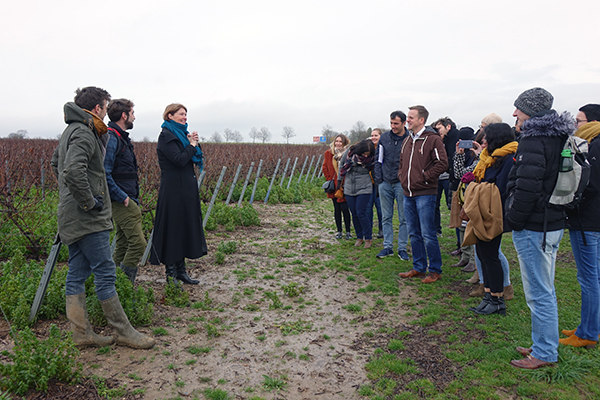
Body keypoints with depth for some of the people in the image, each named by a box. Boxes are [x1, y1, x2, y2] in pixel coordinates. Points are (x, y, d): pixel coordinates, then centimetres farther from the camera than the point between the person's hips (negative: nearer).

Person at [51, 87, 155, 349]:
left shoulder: (71, 130, 18)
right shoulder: (84, 133, -15)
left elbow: (56, 162, 32)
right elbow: (73, 171, -30)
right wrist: (88, 202, -20)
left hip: (72, 217, 10)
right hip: (87, 219, -10)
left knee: (77, 274, 11)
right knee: (105, 273, -4)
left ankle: (82, 333, 19)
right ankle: (124, 332, 5)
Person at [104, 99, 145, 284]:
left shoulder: (121, 137, 18)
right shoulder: (111, 138, -15)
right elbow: (104, 174, -22)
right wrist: (123, 197, -19)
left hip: (126, 201, 10)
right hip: (122, 202, -10)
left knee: (124, 244, 14)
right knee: (138, 243, -10)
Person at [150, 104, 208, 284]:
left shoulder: (181, 133, 18)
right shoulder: (166, 135, -10)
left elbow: (196, 158, 15)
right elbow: (180, 160, -21)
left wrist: (193, 143, 0)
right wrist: (192, 145, -8)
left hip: (186, 188, 9)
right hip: (174, 190, -9)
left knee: (184, 227, 11)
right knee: (173, 228, -3)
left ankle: (180, 271, 19)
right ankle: (171, 272, 6)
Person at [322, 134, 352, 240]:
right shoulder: (329, 153, 3)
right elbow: (325, 167, 12)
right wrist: (329, 179, 4)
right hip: (334, 186, 3)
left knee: (345, 208, -5)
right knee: (337, 209, 9)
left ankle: (348, 231, 9)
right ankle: (339, 231, 19)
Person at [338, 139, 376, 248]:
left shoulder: (371, 158, -9)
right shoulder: (350, 152, -6)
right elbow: (342, 164, 9)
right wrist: (339, 179, 14)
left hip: (364, 188, -2)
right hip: (349, 188, 3)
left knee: (361, 212, -10)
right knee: (354, 214, 6)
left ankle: (368, 238, 2)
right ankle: (359, 237, 20)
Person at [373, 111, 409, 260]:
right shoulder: (384, 137, 5)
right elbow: (378, 159, 9)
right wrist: (378, 179, 2)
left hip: (402, 184, -3)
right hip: (385, 183, 3)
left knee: (403, 219, 5)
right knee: (386, 217, 9)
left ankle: (402, 248, 14)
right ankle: (387, 247, 19)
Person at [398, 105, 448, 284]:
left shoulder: (433, 139, -8)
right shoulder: (408, 140, 16)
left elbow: (442, 163, -15)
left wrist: (424, 177, -14)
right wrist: (402, 176, 12)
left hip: (425, 194, -8)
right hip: (408, 194, 8)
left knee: (428, 234, -3)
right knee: (414, 234, 13)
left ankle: (435, 270, 10)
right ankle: (419, 268, 24)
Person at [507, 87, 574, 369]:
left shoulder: (534, 140, -18)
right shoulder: (557, 138, 13)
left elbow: (527, 187, -26)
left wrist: (514, 220, -13)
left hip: (534, 229, -10)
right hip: (553, 224, 10)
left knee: (538, 293, 0)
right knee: (545, 290, 19)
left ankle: (544, 354, 12)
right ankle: (545, 345, 32)